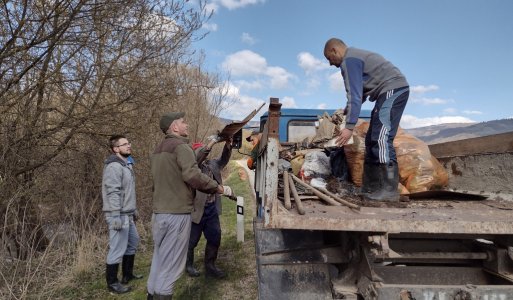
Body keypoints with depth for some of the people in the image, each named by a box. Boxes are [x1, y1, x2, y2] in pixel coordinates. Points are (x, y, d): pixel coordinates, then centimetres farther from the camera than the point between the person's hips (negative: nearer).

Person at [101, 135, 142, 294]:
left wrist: (133, 209, 20)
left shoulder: (126, 164, 14)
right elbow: (113, 193, -22)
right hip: (119, 215, -10)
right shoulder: (114, 166, -16)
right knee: (118, 249, -2)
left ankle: (128, 274, 35)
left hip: (127, 214, 11)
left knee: (133, 242, 20)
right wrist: (116, 216, -25)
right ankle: (112, 282, 13)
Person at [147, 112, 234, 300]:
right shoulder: (181, 146, -12)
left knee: (159, 262, 18)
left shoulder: (158, 150, 18)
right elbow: (193, 175, -25)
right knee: (170, 266, 0)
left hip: (159, 213, 9)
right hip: (177, 214, -9)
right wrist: (219, 188, -15)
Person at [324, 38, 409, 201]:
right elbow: (360, 93, 27)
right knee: (372, 139, 8)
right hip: (393, 91, 10)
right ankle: (372, 187, 10)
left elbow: (355, 94, -19)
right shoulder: (355, 57, 24)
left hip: (393, 90, -10)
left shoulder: (349, 61, -9)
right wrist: (345, 110, 20)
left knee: (381, 138, -18)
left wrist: (349, 127, -22)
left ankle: (389, 190, -19)